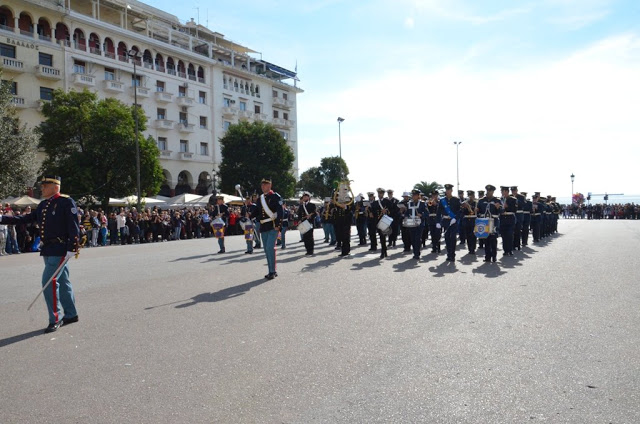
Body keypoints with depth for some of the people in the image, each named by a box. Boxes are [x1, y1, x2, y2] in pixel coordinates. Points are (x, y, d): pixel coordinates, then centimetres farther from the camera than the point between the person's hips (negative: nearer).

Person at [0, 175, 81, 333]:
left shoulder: (66, 202, -10)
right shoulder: (43, 205, 13)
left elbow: (74, 226, -15)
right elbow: (26, 219, 17)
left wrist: (72, 248, -19)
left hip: (60, 249, -8)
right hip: (48, 250, 8)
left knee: (49, 281, -11)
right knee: (62, 282, 13)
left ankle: (55, 319, -1)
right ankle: (71, 315, 23)